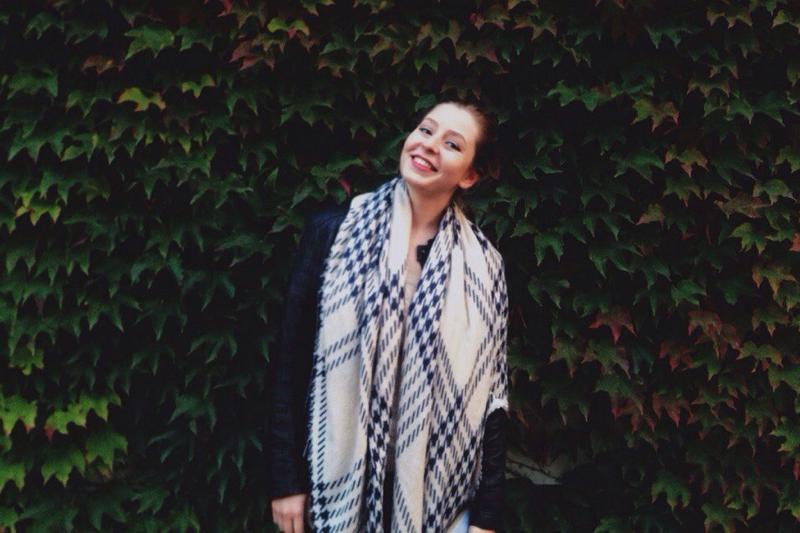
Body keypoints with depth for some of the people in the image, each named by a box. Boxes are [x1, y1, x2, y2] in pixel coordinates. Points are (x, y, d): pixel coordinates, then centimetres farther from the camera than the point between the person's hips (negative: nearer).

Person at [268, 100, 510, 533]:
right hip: (341, 480, 0)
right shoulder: (333, 231, -4)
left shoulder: (482, 265, -2)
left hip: (440, 491, 0)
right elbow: (291, 360, -2)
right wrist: (286, 480, -4)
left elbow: (492, 392, 0)